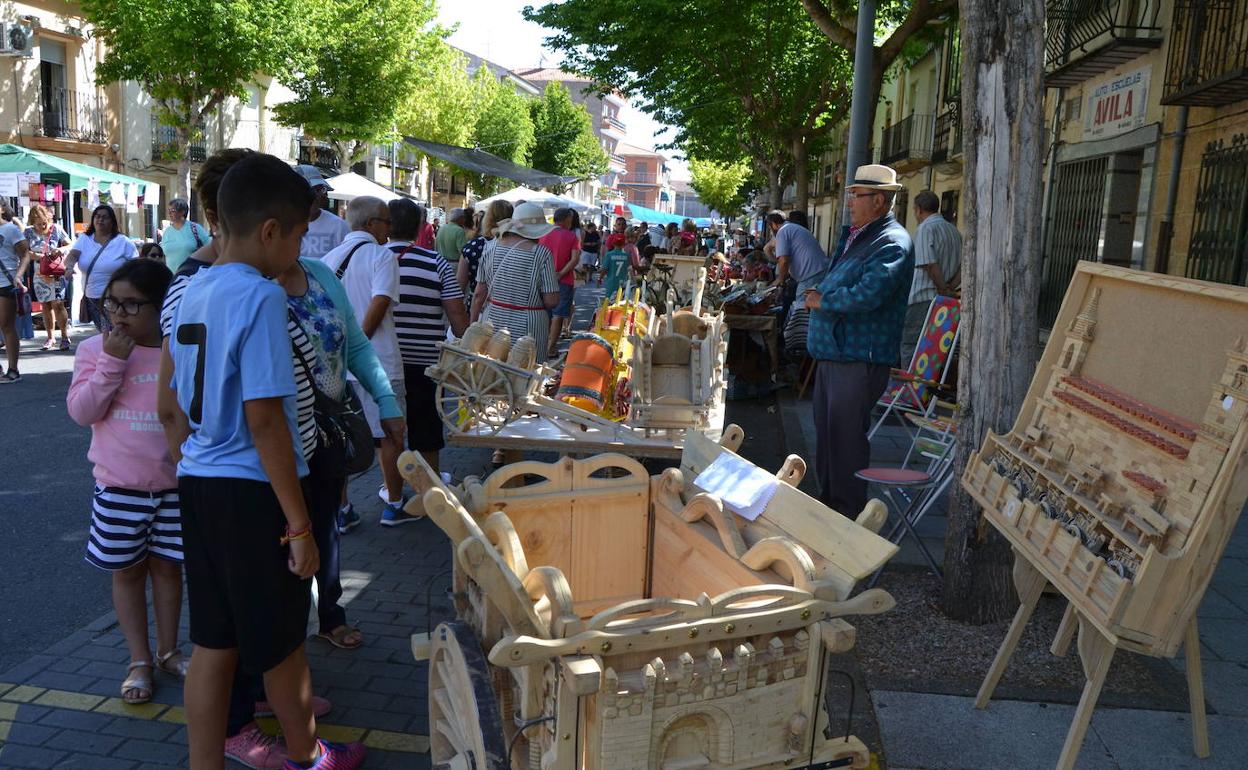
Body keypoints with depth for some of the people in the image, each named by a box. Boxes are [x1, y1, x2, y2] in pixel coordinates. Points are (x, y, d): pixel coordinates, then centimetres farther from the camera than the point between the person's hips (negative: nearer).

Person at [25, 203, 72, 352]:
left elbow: (70, 245, 4)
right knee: (46, 306, 9)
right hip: (40, 274, 3)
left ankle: (65, 336, -6)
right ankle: (51, 337, 16)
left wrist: (61, 250, -16)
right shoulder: (29, 232, 2)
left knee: (57, 304, -11)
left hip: (56, 273, -3)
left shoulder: (56, 229, -2)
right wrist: (35, 256, -19)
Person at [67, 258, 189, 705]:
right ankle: (139, 661, 26)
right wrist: (111, 361, -21)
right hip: (118, 486, 0)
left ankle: (168, 651, 31)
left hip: (175, 483, 0)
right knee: (127, 569, 11)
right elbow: (82, 412, -13)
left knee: (167, 565, 14)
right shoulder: (95, 350, -4)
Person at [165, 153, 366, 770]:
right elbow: (264, 420, -21)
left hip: (198, 484, 7)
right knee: (280, 643, 13)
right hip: (251, 490, -7)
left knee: (212, 644, 15)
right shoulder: (261, 296, -18)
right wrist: (299, 525, -18)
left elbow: (177, 403, 15)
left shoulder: (192, 291, 8)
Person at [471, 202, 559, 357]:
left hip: (492, 321, 4)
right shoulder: (541, 253, -9)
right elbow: (551, 301, -10)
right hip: (527, 330, -3)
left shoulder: (491, 247, 1)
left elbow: (479, 295, 3)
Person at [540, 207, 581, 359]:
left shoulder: (544, 235, 2)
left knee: (546, 314, 16)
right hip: (564, 281, -4)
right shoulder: (572, 236, -7)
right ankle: (551, 349, 1)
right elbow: (575, 259, -17)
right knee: (558, 315, 1)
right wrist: (560, 274, -16)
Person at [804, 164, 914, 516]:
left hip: (859, 358, -10)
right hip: (832, 352, 10)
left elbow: (867, 295, -28)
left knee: (846, 436, -2)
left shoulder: (892, 243, -14)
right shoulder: (853, 236, 17)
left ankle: (848, 512, 11)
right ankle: (828, 500, 32)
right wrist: (818, 295, 4)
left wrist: (821, 301, -13)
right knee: (825, 431, 18)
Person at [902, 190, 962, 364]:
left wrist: (943, 290, -8)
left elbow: (930, 264, -17)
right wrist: (950, 288, 5)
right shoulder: (953, 230, 17)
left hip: (922, 299, -8)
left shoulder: (926, 228, -8)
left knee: (910, 345, -5)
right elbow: (963, 265, 15)